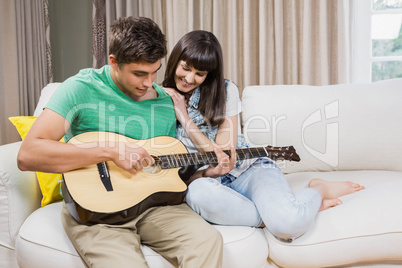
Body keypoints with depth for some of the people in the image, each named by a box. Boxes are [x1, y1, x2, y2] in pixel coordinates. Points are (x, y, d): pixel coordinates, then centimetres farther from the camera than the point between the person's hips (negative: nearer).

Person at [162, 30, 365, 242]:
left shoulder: (225, 91, -4)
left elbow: (225, 158, -9)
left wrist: (184, 118, -15)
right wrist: (209, 172, -23)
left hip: (247, 170, -1)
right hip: (208, 181, 1)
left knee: (290, 224, -31)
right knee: (198, 193, -39)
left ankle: (318, 190, 2)